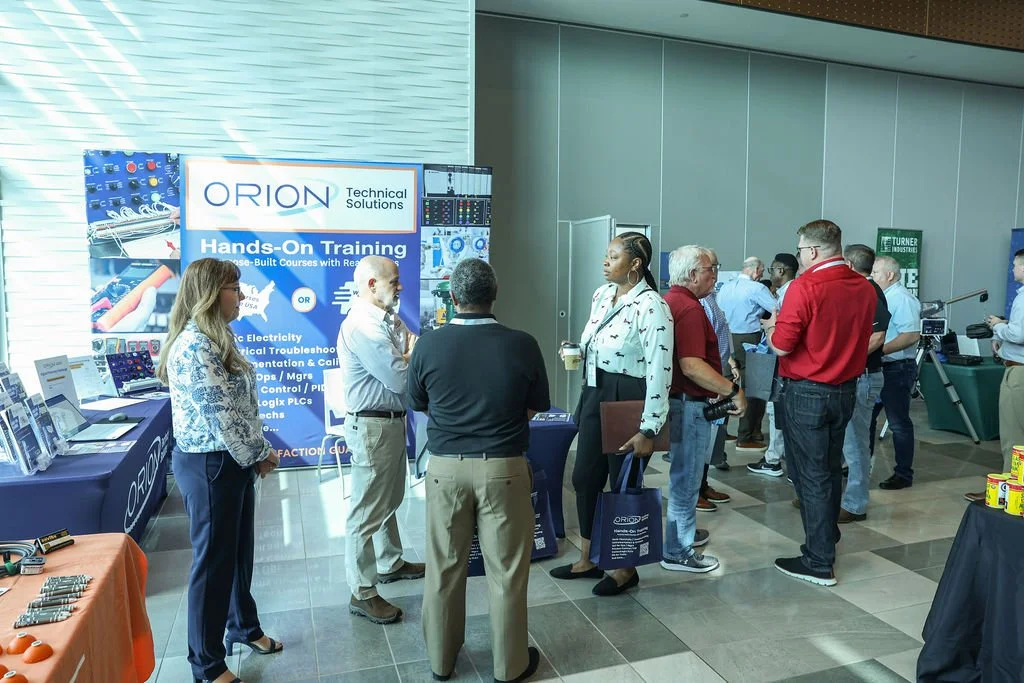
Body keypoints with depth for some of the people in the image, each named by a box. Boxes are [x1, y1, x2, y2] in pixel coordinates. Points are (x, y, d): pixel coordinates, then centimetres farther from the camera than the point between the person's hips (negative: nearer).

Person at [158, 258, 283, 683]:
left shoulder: (217, 339, 10)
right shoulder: (194, 346, -22)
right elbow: (221, 416, -23)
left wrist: (258, 452, 5)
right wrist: (259, 456, -10)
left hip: (232, 461, 10)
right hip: (209, 465, -9)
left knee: (240, 551, 22)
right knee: (213, 560, 5)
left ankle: (244, 627, 42)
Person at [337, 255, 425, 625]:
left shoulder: (390, 319, 9)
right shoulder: (362, 326, -22)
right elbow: (400, 380, -23)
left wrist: (407, 358, -13)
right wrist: (413, 356, -6)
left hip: (393, 420, 10)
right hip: (372, 425, -10)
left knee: (389, 498, 23)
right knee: (368, 508, 1)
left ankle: (390, 563, 41)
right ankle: (363, 593, 13)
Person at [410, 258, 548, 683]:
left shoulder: (429, 344, -9)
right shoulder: (522, 345, -10)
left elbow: (418, 404, 7)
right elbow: (535, 408, 3)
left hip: (446, 467, 1)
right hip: (504, 469, -1)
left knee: (444, 567, 16)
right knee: (506, 570, 12)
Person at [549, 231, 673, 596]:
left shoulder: (650, 306, -18)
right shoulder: (602, 295, 6)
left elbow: (659, 371, -21)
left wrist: (648, 430, -21)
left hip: (627, 401, -8)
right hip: (595, 395, 8)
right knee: (584, 477, 14)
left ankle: (626, 569, 29)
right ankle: (588, 560, 33)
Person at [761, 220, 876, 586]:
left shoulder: (805, 286, -19)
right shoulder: (864, 288, 2)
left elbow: (781, 346, -19)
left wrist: (773, 327, 3)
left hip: (807, 392, -7)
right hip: (846, 390, 7)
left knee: (810, 474, 2)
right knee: (831, 469, 20)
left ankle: (819, 563, 8)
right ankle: (828, 539, 36)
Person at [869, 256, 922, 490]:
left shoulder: (902, 298, -15)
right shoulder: (881, 297, 14)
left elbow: (912, 335, -25)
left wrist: (879, 350, -28)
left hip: (897, 369, -10)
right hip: (876, 368, 10)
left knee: (898, 423, -1)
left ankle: (904, 474, 9)